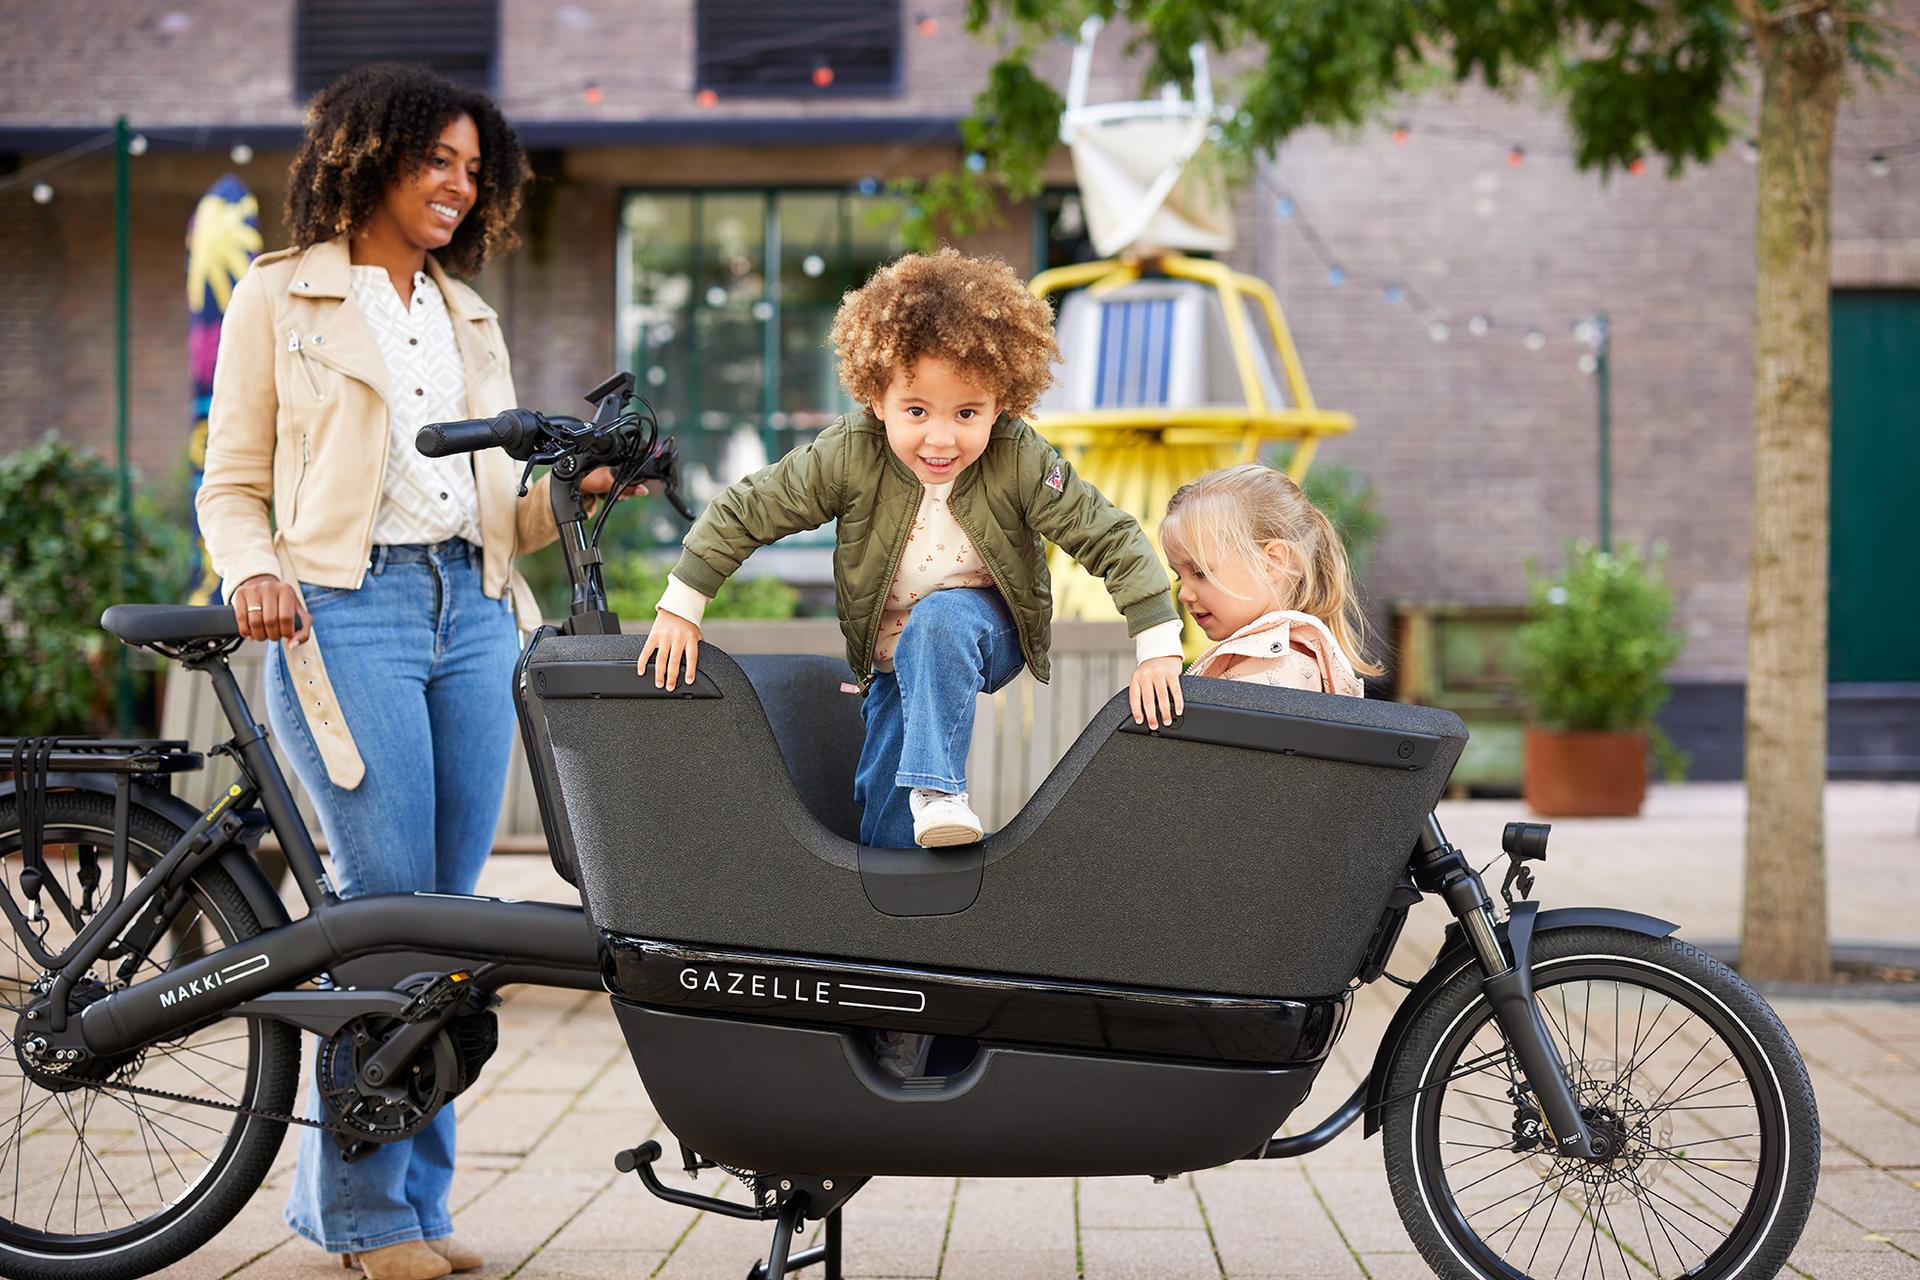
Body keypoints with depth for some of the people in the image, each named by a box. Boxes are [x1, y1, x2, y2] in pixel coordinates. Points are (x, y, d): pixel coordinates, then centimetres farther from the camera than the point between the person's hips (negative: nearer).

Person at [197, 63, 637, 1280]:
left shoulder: (469, 315, 22)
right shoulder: (281, 298, 8)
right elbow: (232, 489, 5)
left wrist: (572, 494, 0)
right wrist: (258, 573, -14)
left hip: (471, 611, 5)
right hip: (346, 610, -5)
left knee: (448, 908, 2)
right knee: (387, 902, -11)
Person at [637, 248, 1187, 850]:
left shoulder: (1021, 460, -25)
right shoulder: (848, 455, -22)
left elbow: (1112, 537, -21)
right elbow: (743, 512, -13)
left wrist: (1158, 649, -26)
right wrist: (679, 608, -12)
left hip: (986, 632, -2)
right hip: (894, 658, 2)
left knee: (938, 619, -37)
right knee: (885, 839, 3)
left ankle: (936, 790, -32)